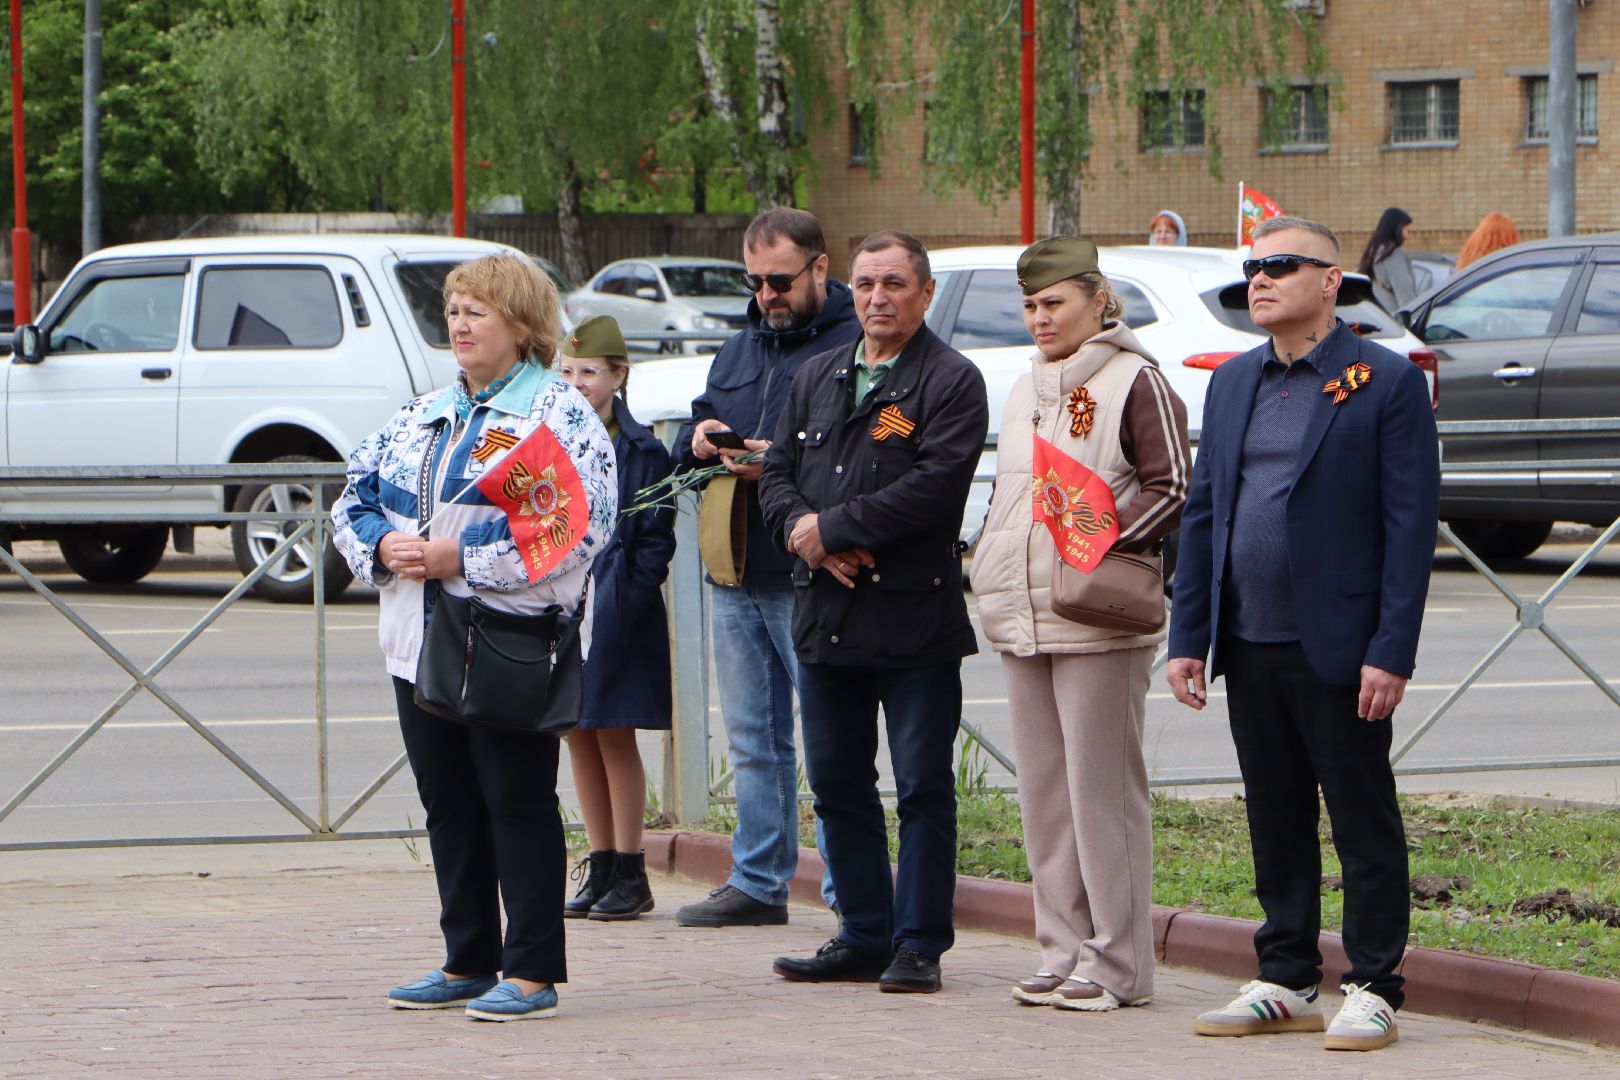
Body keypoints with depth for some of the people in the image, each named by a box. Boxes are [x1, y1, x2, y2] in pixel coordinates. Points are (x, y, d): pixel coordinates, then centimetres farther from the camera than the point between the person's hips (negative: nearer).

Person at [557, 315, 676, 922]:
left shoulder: (642, 452, -5)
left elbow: (654, 542, -5)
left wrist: (619, 602, -14)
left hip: (615, 615, -6)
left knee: (614, 736, -2)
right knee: (579, 740, 8)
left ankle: (630, 875, 4)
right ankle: (601, 870, 16)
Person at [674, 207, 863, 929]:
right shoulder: (738, 353, 19)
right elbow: (699, 430, 27)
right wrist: (701, 440, 3)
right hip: (734, 574, 8)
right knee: (752, 738, 12)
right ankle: (757, 882, 19)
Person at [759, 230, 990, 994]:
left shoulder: (951, 381, -5)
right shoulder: (818, 378, 17)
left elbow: (934, 487, -16)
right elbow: (777, 473, 14)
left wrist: (831, 528, -14)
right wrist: (802, 530, -9)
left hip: (915, 617, -6)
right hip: (825, 615, 7)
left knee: (923, 786, -1)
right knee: (837, 783, 10)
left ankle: (919, 945, 3)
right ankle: (865, 936, 18)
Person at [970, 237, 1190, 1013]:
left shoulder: (1134, 382, -6)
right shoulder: (1025, 391, 19)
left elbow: (1174, 487, -11)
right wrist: (993, 567, 13)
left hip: (1098, 622, -8)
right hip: (1021, 625, 8)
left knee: (1102, 791, -5)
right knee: (1044, 794, 8)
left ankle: (1116, 964, -2)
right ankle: (1063, 955, 14)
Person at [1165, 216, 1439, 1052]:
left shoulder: (1387, 383, -6)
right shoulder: (1231, 384, 13)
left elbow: (1411, 523, -9)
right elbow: (1201, 514, 15)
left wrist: (1391, 652, -15)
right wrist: (1187, 637, 7)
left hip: (1338, 651, -6)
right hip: (1250, 647, 6)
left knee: (1364, 822, 1)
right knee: (1275, 823, 11)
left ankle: (1371, 990, 6)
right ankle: (1285, 983, 19)